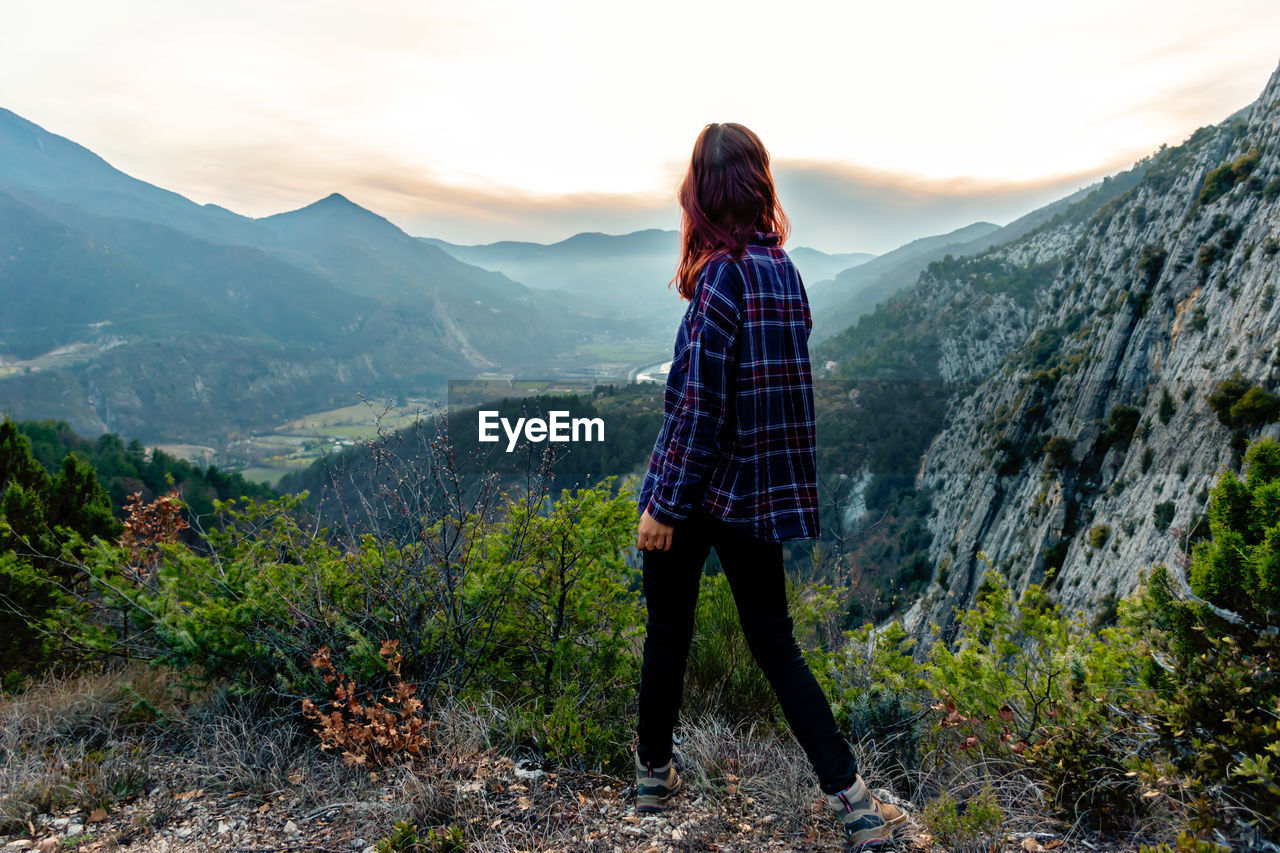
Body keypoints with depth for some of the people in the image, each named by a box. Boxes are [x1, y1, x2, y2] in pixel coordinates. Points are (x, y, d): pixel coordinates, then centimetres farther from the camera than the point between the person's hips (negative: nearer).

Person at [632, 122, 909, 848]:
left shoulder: (723, 274, -16)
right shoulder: (784, 269, 6)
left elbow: (699, 403, -19)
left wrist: (664, 502, -14)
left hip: (698, 488, -6)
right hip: (760, 489, 6)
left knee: (669, 631, 14)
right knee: (774, 641, 14)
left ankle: (655, 773, 33)